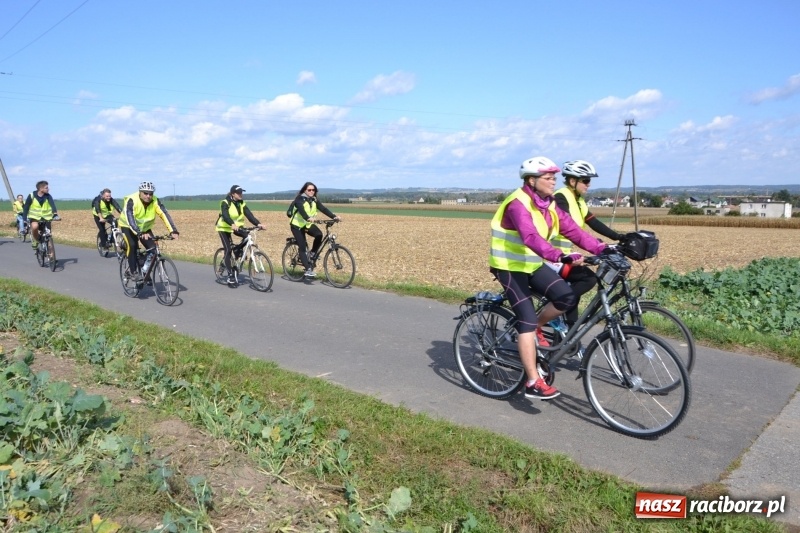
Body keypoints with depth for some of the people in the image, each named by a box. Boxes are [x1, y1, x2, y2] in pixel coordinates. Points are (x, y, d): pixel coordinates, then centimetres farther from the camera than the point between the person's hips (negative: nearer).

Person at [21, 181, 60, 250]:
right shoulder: (31, 196, -9)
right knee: (35, 227, -33)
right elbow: (26, 208, -5)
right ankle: (35, 240, -5)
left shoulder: (48, 196, -8)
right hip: (34, 217, -2)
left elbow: (53, 205, -24)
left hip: (46, 218, 2)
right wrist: (24, 219, -14)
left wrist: (55, 214, -43)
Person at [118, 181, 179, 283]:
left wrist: (173, 231, -43)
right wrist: (139, 233, -54)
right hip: (128, 226, -3)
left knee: (152, 248, -14)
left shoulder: (155, 201, -21)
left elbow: (165, 215, -29)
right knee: (132, 246, -26)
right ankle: (134, 272, -12)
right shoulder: (132, 200, -30)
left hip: (145, 227, 3)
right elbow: (130, 218, -41)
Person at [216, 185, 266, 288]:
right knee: (228, 250, -13)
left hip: (236, 227, 5)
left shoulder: (242, 204, -3)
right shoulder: (225, 203, -18)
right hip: (224, 228, -5)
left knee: (248, 236, -22)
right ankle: (230, 276, -9)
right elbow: (225, 215, -35)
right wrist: (232, 224, -54)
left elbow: (249, 214, -15)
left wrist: (258, 223, -32)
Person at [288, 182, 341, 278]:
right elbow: (301, 210, -37)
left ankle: (312, 255, -4)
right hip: (297, 225, -5)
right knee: (303, 247, -12)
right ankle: (308, 270, -11)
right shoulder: (300, 199, -18)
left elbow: (323, 208, -12)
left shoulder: (314, 200, -1)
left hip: (308, 224, 5)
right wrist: (308, 218, -57)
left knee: (319, 234, -24)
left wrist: (334, 217, -27)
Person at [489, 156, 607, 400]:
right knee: (528, 320, -12)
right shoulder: (519, 203, -24)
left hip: (534, 264, 7)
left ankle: (537, 329, 16)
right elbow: (531, 238, -39)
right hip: (510, 267, -7)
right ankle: (533, 383, -7)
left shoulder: (549, 205, 2)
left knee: (566, 297, -12)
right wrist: (560, 257, -52)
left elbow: (573, 230, -4)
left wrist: (603, 249, -15)